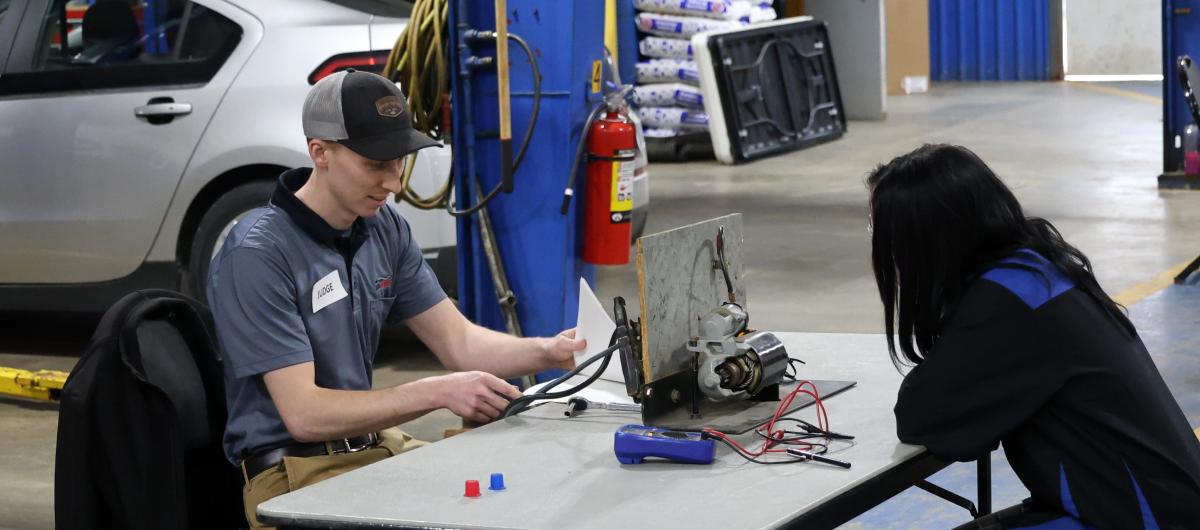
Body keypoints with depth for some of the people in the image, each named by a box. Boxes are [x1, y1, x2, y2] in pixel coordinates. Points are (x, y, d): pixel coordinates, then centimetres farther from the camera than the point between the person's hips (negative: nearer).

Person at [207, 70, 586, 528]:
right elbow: (304, 414, -23)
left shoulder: (384, 228, 4)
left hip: (377, 445, 8)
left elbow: (459, 343, 6)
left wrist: (546, 352, -13)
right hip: (293, 472, -8)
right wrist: (436, 393, -29)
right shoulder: (257, 255, -20)